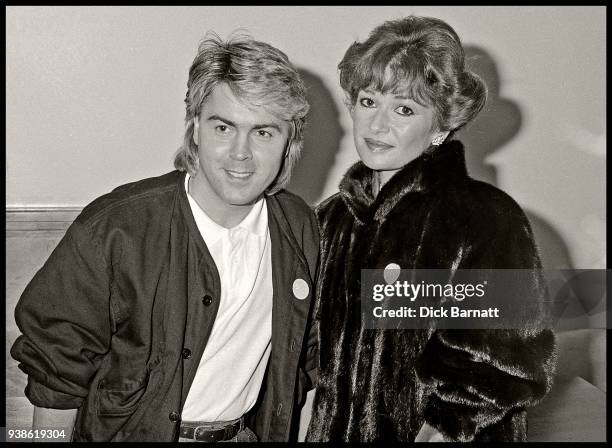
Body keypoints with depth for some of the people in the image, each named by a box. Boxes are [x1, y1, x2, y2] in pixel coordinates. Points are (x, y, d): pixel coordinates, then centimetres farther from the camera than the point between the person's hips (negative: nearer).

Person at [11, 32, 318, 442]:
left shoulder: (300, 228, -9)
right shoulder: (112, 229, -23)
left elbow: (303, 356, 5)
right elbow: (55, 382, -15)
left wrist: (276, 431, 7)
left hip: (247, 431, 4)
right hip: (133, 432, -3)